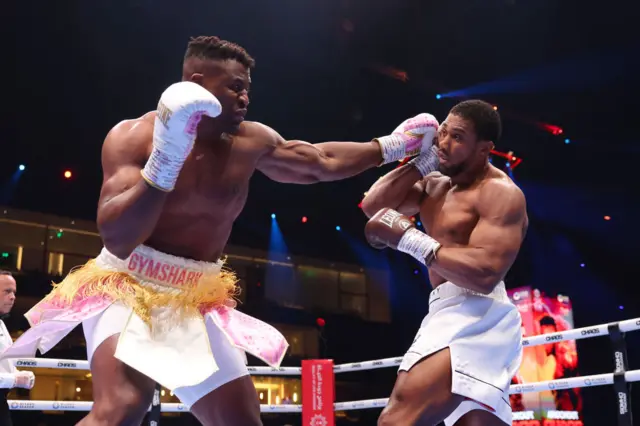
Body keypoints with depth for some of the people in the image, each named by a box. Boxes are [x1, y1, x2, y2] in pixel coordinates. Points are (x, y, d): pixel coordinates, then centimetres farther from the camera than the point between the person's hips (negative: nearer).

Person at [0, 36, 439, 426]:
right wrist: (164, 160, -34)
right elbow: (117, 238, -24)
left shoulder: (251, 142, -1)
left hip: (197, 303, 5)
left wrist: (390, 146, 15)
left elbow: (319, 162, 15)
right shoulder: (133, 135, -13)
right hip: (128, 289, -5)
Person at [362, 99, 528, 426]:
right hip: (453, 315, 10)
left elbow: (485, 274, -23)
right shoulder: (434, 184, 18)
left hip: (475, 318, -10)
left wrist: (407, 238, -22)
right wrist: (423, 160, 4)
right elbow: (372, 205, 11)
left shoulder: (500, 192, -10)